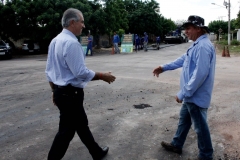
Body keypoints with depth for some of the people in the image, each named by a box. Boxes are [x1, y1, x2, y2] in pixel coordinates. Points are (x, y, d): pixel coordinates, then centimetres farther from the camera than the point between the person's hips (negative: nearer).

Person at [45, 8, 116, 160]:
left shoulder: (55, 41, 9)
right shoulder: (71, 42, -21)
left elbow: (49, 70, 13)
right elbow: (81, 72, -23)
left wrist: (55, 91, 20)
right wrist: (103, 76, -11)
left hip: (60, 91, 10)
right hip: (70, 94, -10)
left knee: (81, 124, 21)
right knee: (66, 131, 3)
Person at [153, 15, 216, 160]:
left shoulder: (203, 46, -25)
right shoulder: (197, 45, 10)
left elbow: (200, 74, -30)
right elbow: (183, 59, 23)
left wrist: (183, 93, -24)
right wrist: (164, 68, 23)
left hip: (196, 96, -11)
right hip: (191, 95, 11)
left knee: (200, 127, 6)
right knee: (184, 120, 23)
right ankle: (177, 145, 41)